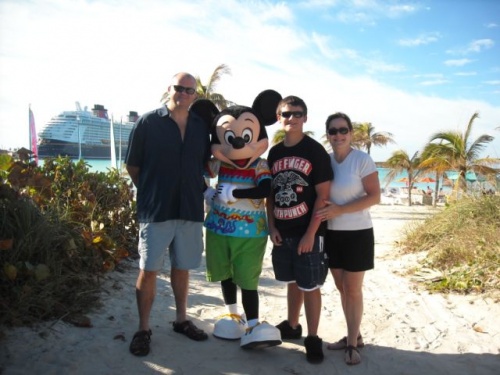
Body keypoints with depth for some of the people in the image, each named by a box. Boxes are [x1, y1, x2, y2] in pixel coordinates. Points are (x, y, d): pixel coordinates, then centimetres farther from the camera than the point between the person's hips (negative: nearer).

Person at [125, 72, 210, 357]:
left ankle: (181, 319, 30)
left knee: (182, 267, 14)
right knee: (149, 270, 2)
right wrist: (150, 192, 4)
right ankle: (144, 329, 16)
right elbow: (132, 165, 2)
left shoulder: (202, 126, 7)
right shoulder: (148, 122, -3)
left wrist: (198, 190, 9)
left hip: (190, 210, 4)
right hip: (155, 211, -3)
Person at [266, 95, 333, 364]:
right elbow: (270, 193, 12)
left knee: (310, 286, 3)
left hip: (308, 233, -5)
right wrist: (272, 226, 2)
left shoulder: (315, 150, -8)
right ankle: (292, 326, 35)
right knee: (292, 282, 18)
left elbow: (323, 195, -11)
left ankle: (313, 338, 17)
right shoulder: (275, 152, 8)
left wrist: (310, 233, -15)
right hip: (282, 233, 5)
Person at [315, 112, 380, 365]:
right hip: (332, 233, 5)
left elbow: (374, 197, -16)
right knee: (341, 288, 13)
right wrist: (323, 210, -7)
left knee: (353, 290, 3)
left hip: (357, 233, -5)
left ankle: (352, 343, 18)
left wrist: (339, 210, -23)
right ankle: (354, 336, 30)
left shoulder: (363, 160, -11)